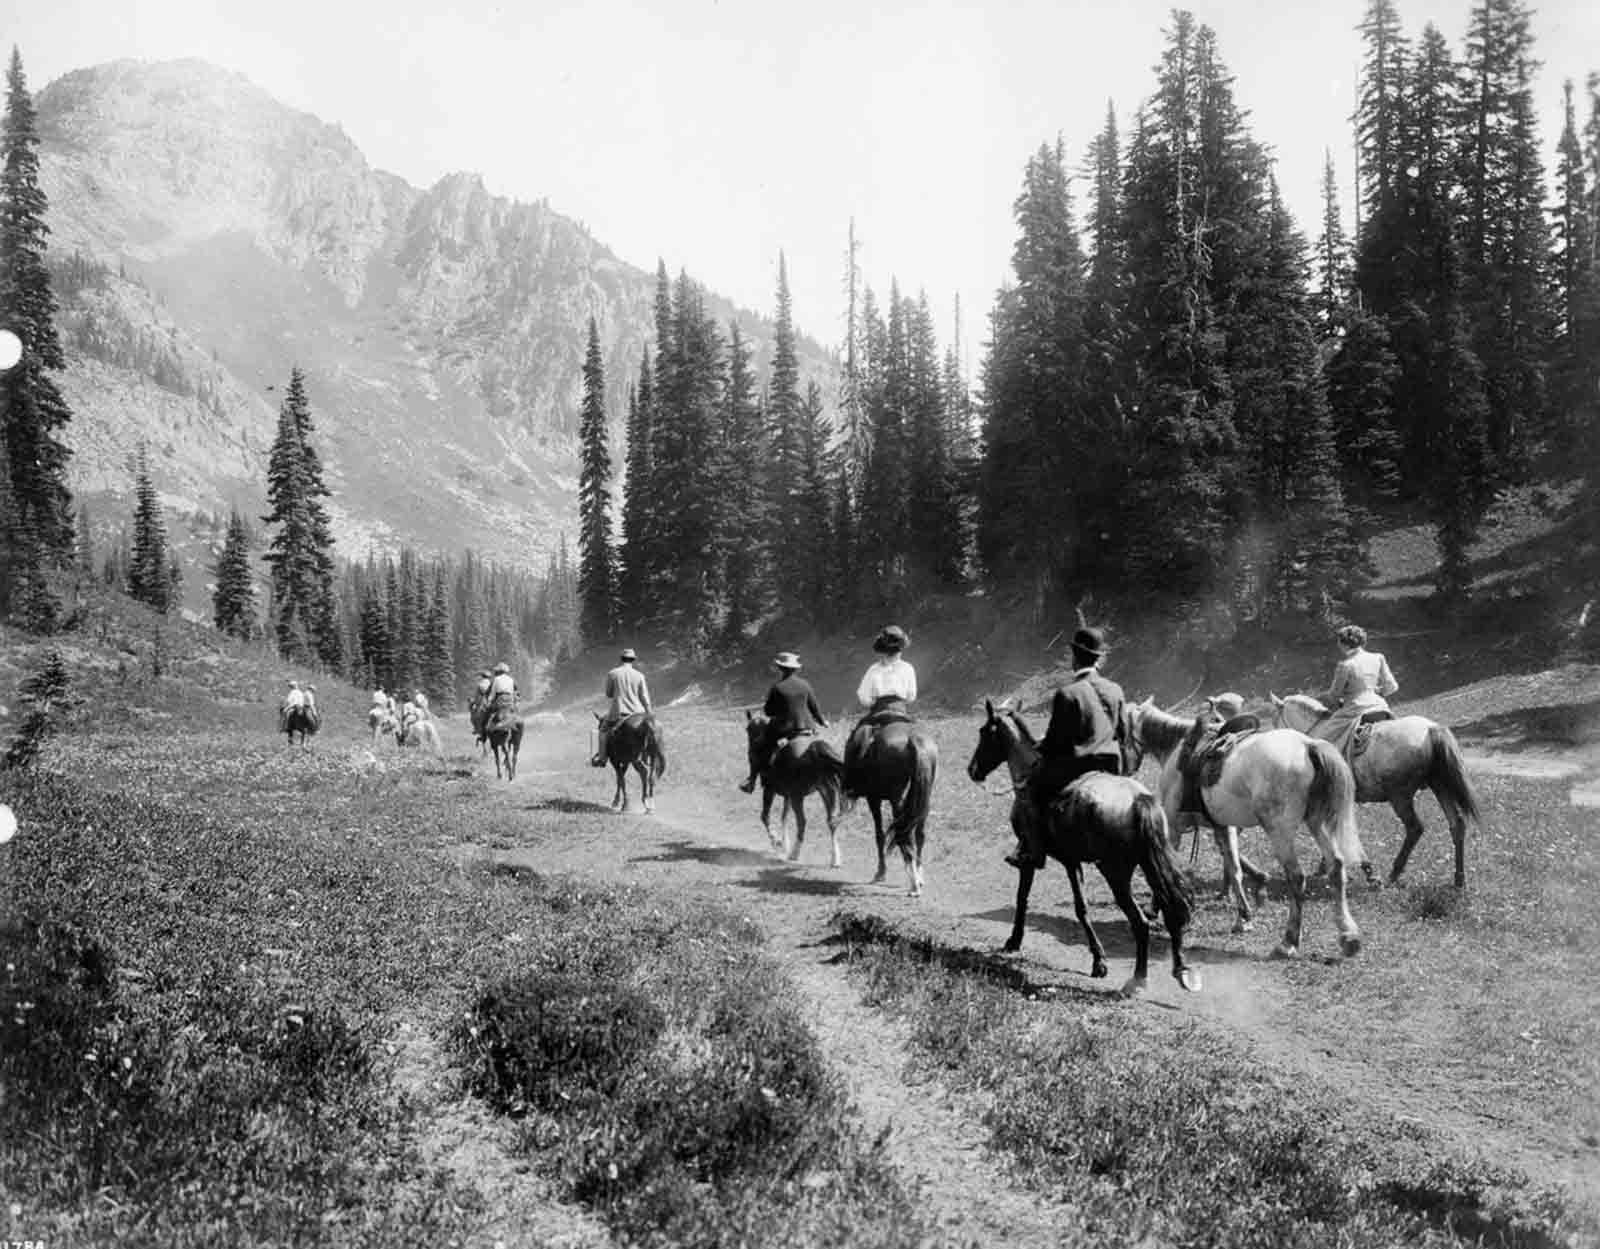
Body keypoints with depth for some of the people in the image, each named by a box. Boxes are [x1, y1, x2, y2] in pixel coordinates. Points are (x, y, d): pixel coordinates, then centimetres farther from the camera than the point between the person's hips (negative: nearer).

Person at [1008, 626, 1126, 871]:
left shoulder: (1067, 694, -16)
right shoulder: (1115, 690, 2)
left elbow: (1056, 737, -10)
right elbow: (1122, 731, 12)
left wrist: (1041, 750, 10)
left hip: (1073, 764, -6)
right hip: (1111, 765, 6)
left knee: (1031, 789, 11)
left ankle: (1033, 851, 5)